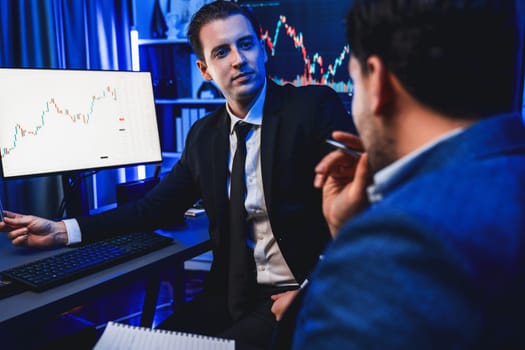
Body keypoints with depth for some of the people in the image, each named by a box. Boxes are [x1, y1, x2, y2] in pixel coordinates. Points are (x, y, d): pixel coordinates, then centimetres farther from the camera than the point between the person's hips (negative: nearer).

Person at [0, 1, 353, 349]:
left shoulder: (316, 107, -10)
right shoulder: (204, 135, 7)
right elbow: (157, 207, 8)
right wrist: (62, 231, 0)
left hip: (308, 295, -4)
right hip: (236, 292, 5)